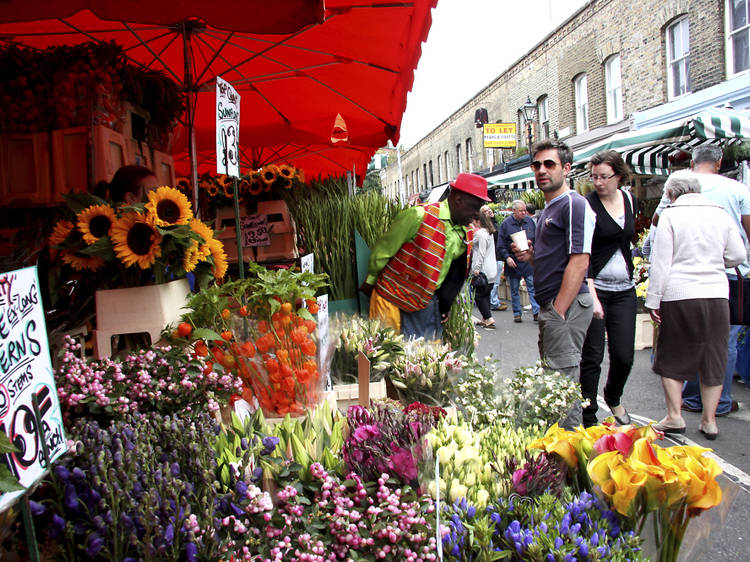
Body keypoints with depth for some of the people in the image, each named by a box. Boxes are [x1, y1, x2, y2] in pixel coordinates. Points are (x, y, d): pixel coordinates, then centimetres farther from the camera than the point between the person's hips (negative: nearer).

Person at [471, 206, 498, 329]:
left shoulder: (480, 233, -15)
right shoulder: (489, 232, 14)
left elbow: (481, 253, -18)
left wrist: (476, 269, -17)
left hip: (483, 269, -9)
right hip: (491, 270, 9)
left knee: (479, 295, -2)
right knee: (485, 295, 13)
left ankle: (489, 318, -4)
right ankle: (485, 319, 18)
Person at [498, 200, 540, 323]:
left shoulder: (529, 221, 6)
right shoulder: (506, 224, -3)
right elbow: (500, 246, -3)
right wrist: (507, 257, -14)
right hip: (513, 262, -1)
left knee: (533, 287, -6)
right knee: (514, 290, 8)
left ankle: (536, 312, -5)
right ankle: (517, 313, 18)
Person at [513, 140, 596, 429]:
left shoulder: (574, 205, -11)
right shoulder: (547, 210, 20)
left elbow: (579, 262, -19)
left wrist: (559, 310, -21)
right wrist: (531, 256, 8)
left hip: (567, 306, -10)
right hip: (550, 305, 10)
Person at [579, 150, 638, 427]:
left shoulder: (630, 200, 8)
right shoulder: (587, 205, -10)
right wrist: (592, 296, -24)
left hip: (624, 290, 5)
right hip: (594, 288, -5)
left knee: (624, 356, 5)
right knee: (592, 357, -3)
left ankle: (613, 398, 35)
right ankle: (588, 419, 10)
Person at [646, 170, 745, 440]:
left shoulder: (670, 215, -3)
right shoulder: (720, 214, 7)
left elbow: (660, 262, -7)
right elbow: (738, 256, 10)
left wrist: (653, 300, -3)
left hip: (679, 296, -3)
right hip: (717, 294, 3)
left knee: (672, 357, 10)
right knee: (713, 359, 11)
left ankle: (674, 416, 10)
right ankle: (709, 420, 16)